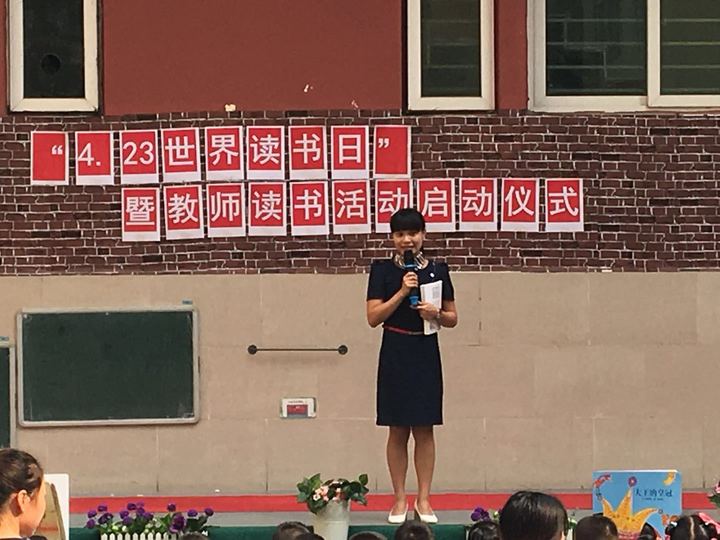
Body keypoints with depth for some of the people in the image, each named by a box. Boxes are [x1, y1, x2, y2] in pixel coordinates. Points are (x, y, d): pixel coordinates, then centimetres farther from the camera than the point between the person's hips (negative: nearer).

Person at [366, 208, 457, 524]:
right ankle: (399, 500, 10)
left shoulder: (437, 270, 5)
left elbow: (453, 318, 9)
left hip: (426, 355, 1)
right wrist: (402, 292, -16)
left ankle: (424, 500, 9)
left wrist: (437, 314, -12)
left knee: (424, 429, 3)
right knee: (398, 430, 3)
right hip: (395, 354, -1)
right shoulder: (383, 270, 0)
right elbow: (373, 317, -7)